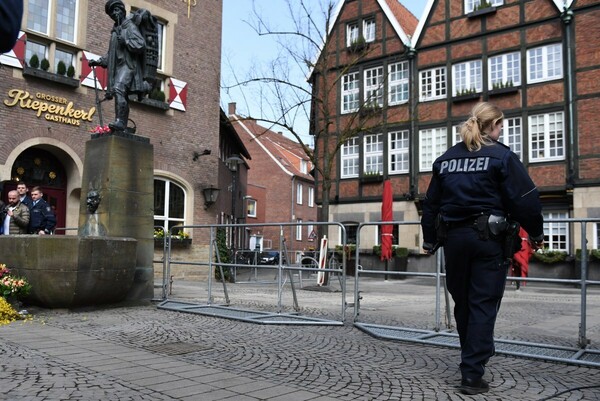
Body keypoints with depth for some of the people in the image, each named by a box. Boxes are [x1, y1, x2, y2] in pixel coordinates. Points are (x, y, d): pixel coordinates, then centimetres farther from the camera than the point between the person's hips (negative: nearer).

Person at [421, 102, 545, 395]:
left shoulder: (445, 159, 9)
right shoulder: (501, 156, -5)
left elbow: (431, 203, 12)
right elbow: (525, 199, -9)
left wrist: (429, 240, 22)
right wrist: (536, 232, 7)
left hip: (453, 238, 5)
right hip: (489, 239, -4)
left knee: (462, 302, 18)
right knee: (483, 305, 1)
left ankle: (474, 355, 36)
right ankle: (472, 374, 1)